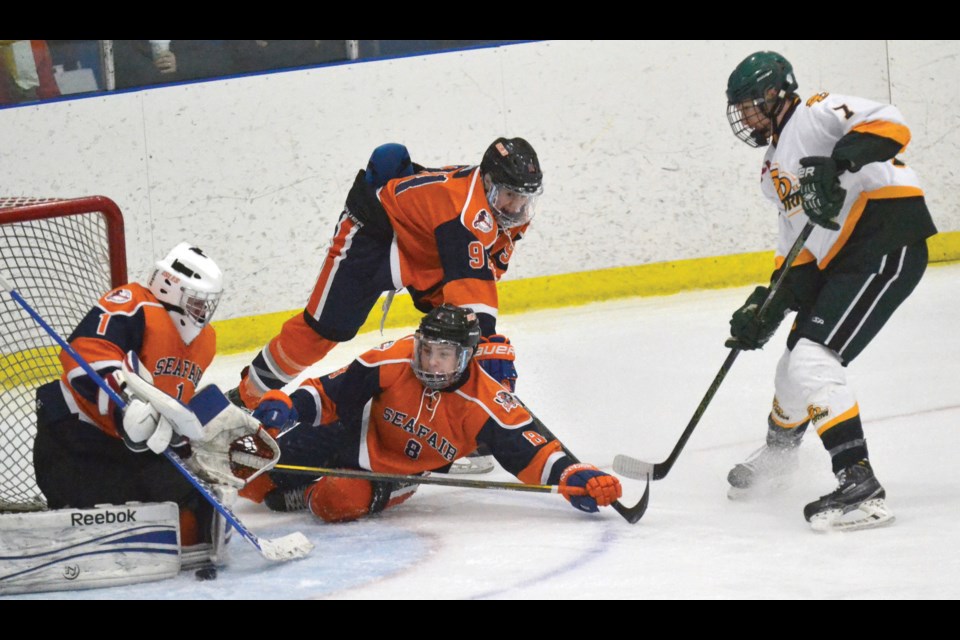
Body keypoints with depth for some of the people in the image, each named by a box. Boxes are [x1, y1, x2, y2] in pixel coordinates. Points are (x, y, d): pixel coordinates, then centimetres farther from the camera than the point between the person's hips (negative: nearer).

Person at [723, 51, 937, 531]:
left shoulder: (817, 114, -5)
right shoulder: (774, 171, 22)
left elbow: (890, 125, -22)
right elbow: (797, 246, 21)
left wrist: (838, 162, -36)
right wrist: (768, 307, 9)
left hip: (887, 246, -10)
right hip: (840, 264, 10)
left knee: (812, 360, -21)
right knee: (795, 363, 22)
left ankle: (860, 488, -25)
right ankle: (778, 453, 52)